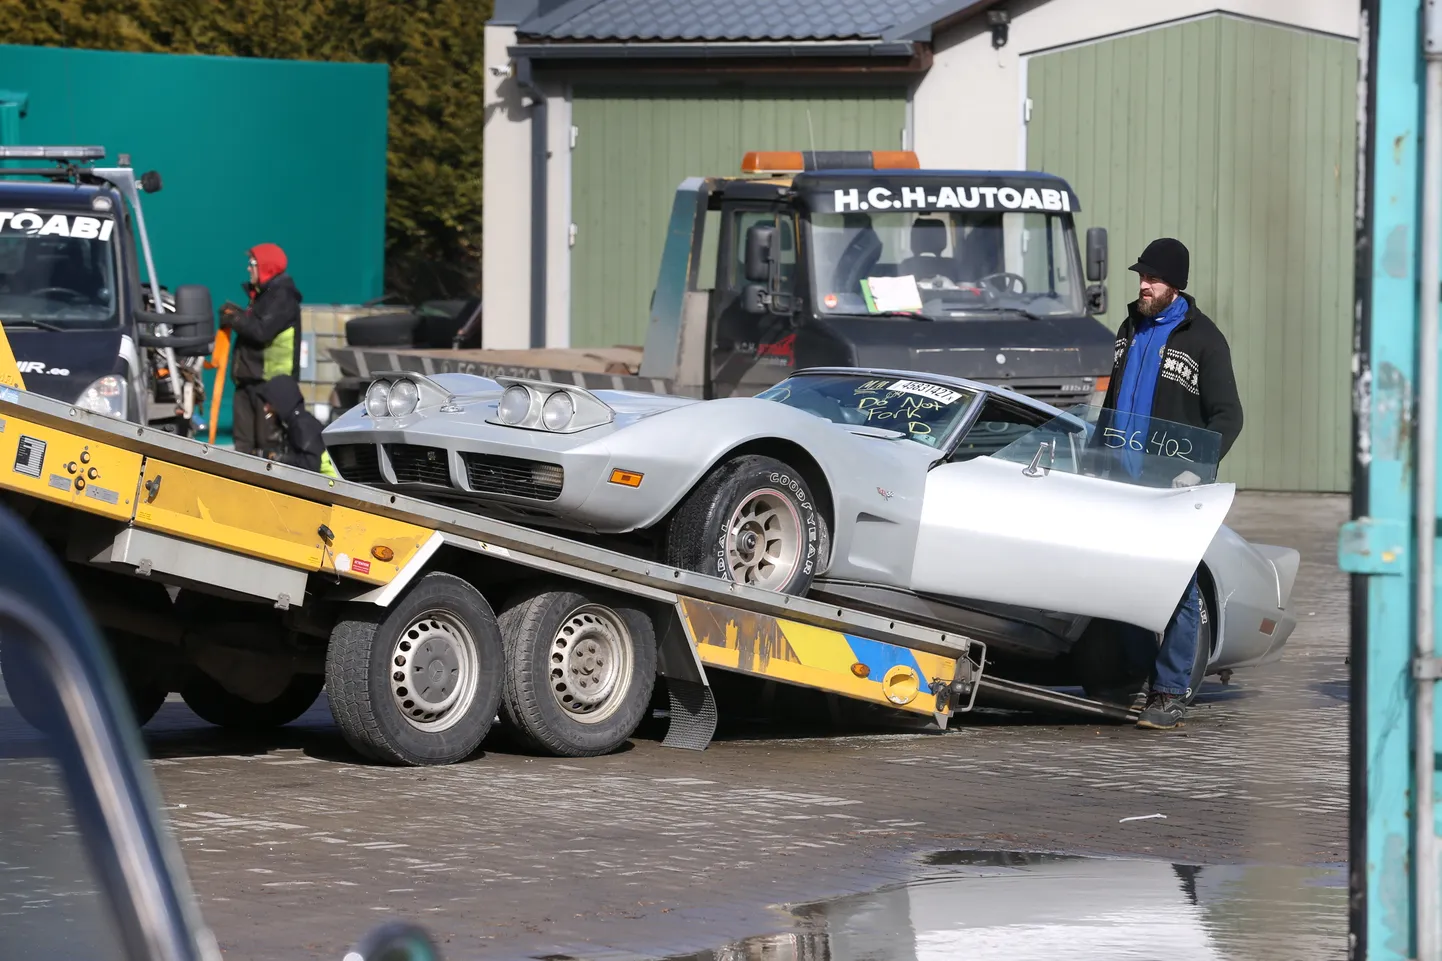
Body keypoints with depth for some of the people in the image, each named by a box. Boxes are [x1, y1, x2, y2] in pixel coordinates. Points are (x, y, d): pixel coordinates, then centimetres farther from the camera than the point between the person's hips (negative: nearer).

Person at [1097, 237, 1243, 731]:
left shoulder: (1202, 338, -5)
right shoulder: (1131, 328, 16)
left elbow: (1227, 416, -7)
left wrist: (1196, 469, -19)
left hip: (1175, 486, -7)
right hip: (1126, 481, 7)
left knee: (1178, 591, -6)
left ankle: (1172, 692, -4)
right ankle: (1144, 677, 18)